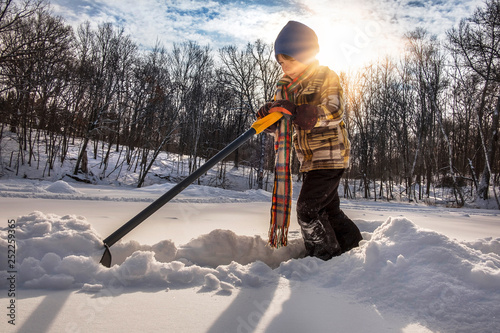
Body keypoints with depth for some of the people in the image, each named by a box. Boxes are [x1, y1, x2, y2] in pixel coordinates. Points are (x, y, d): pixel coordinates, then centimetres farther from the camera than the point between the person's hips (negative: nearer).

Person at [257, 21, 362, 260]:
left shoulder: (326, 77, -7)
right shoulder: (286, 87, 11)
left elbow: (333, 112, -22)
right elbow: (279, 124, 7)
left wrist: (296, 112, -33)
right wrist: (269, 117, -18)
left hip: (330, 155, -7)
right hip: (310, 159, 8)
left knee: (308, 209, -12)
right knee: (328, 208, 17)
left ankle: (325, 259, 5)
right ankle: (353, 246, 36)